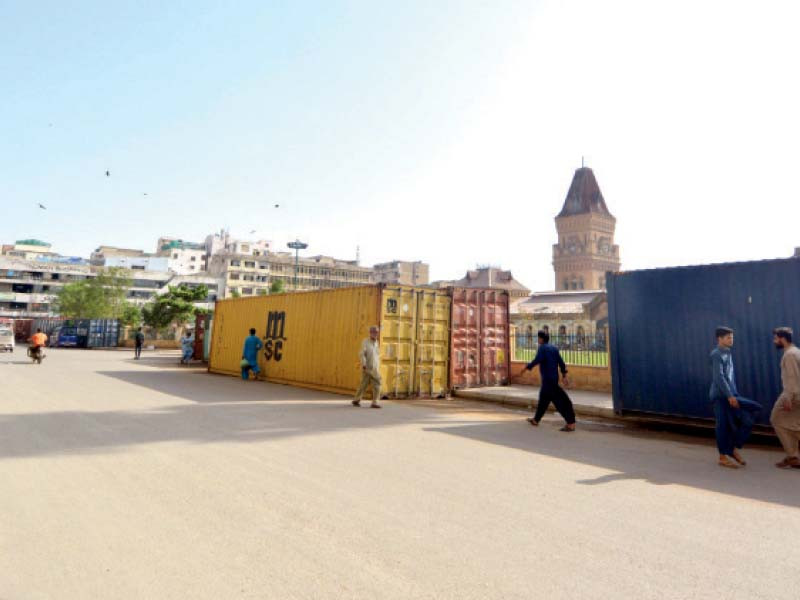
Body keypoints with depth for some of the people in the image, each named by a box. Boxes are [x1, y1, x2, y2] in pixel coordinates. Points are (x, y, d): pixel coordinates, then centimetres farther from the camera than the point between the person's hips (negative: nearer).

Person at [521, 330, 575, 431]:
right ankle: (536, 420, 30)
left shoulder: (542, 348, -10)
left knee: (559, 400, -10)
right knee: (543, 398, 18)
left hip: (548, 379, -9)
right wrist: (564, 375, 8)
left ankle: (571, 424, -11)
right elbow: (561, 362, 9)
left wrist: (528, 366, -11)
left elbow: (537, 360, -25)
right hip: (554, 377, 9)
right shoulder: (554, 348, 13)